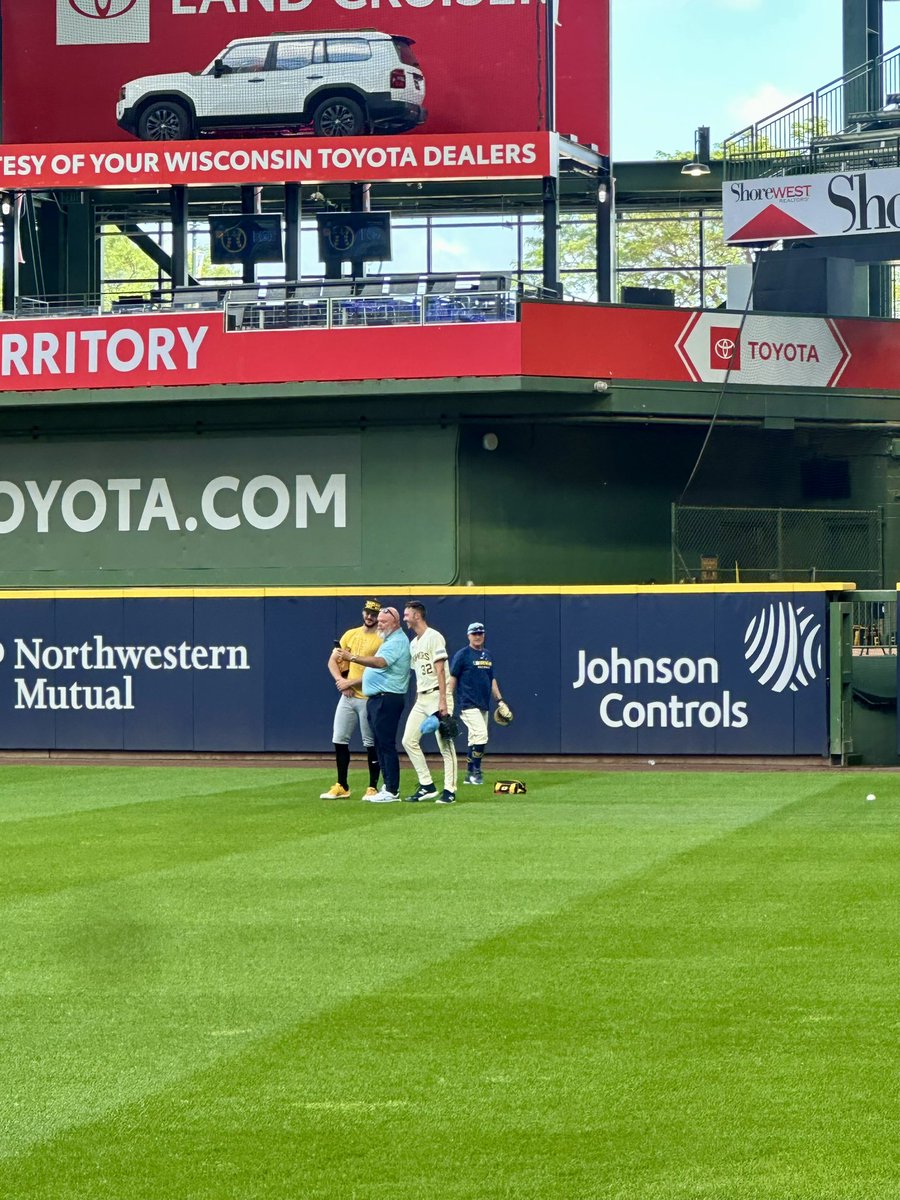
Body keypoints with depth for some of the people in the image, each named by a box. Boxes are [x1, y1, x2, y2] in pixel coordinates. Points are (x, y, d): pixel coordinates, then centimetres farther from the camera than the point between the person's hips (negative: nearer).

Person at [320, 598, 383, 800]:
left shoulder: (382, 639, -7)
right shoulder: (351, 634, 12)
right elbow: (333, 660, 12)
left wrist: (351, 682, -15)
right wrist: (341, 680, -5)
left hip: (369, 698, -6)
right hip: (347, 696, 6)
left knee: (370, 744, -2)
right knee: (339, 740, 5)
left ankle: (372, 788, 5)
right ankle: (341, 787, 13)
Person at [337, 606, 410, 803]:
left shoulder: (397, 641, -12)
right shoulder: (388, 641, 21)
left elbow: (381, 662, -29)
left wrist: (352, 658, -38)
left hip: (388, 699, -11)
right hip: (376, 699, 11)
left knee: (386, 744, -10)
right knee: (380, 745, 12)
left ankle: (392, 791, -9)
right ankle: (387, 786, 17)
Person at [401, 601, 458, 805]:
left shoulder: (434, 637, -8)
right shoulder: (413, 644, 18)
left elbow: (440, 670, -15)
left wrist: (442, 701, -21)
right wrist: (417, 702, 16)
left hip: (437, 695, -9)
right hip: (421, 698, 9)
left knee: (445, 744, -6)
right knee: (409, 740, 2)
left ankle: (449, 790, -4)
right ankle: (427, 786, 7)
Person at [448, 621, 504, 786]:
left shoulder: (487, 656, 16)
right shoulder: (462, 655, -5)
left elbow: (492, 679, 21)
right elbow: (452, 678, -5)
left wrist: (499, 700, 13)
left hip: (484, 705, 7)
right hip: (468, 704, -7)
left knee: (475, 740, 8)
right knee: (481, 735, -18)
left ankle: (470, 775, 13)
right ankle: (476, 772, -10)